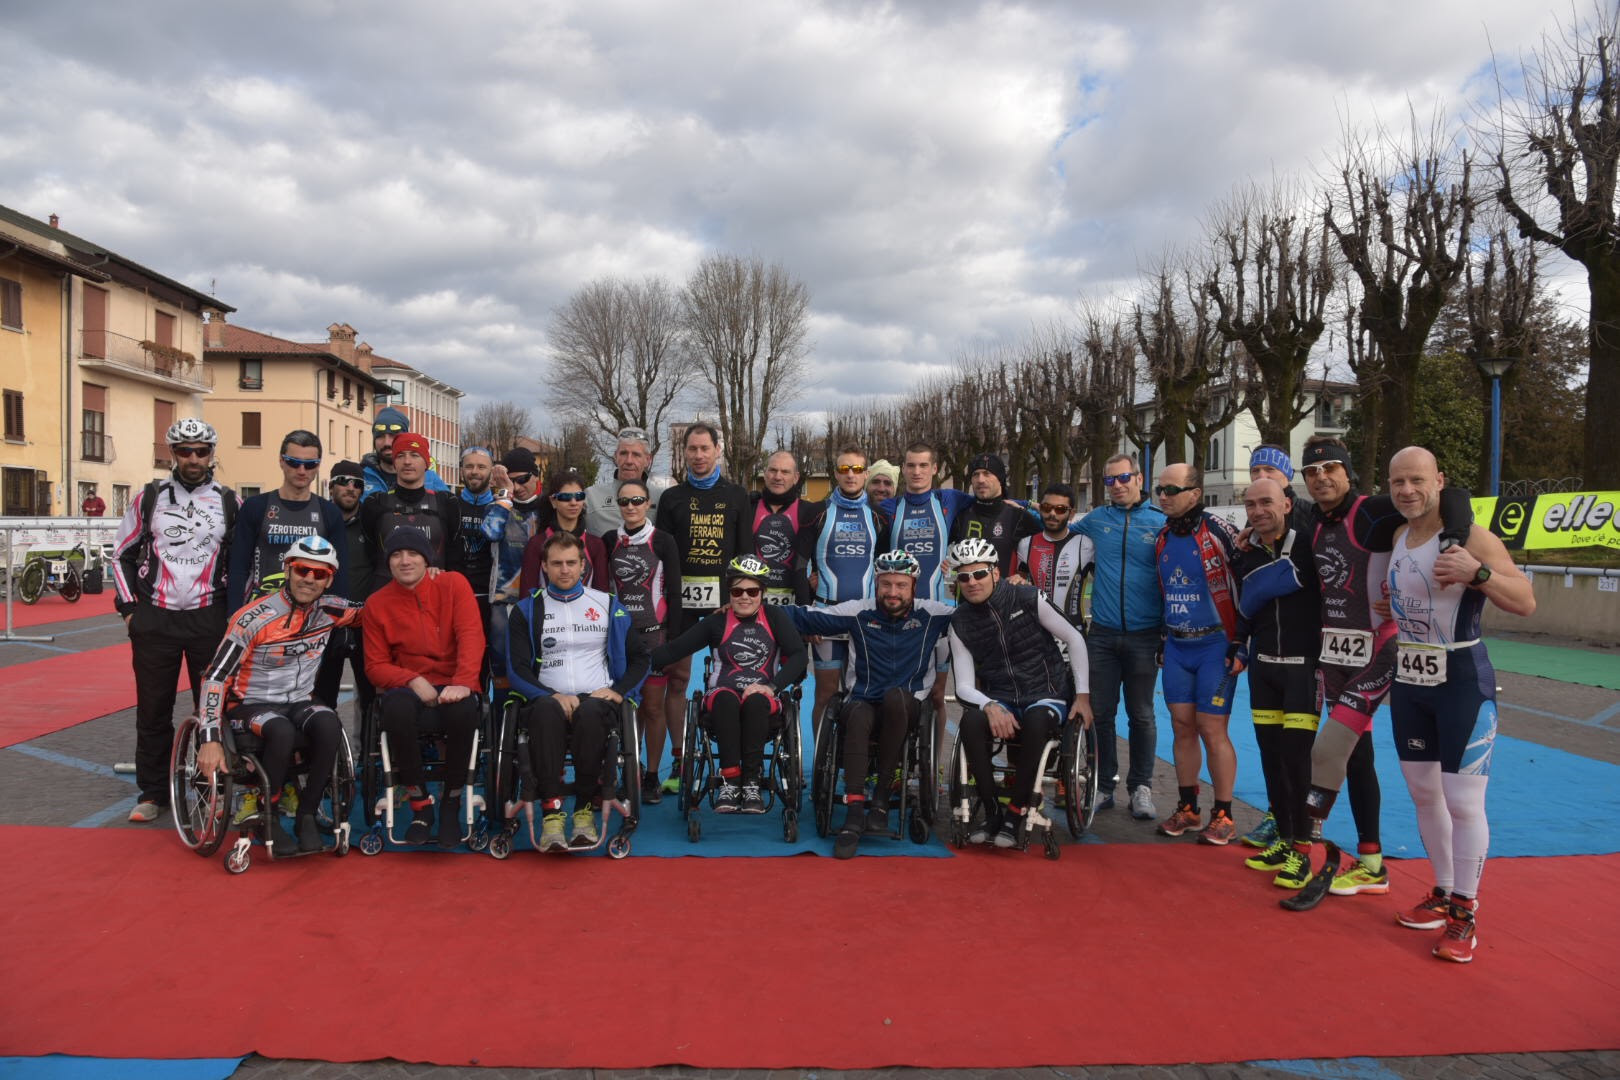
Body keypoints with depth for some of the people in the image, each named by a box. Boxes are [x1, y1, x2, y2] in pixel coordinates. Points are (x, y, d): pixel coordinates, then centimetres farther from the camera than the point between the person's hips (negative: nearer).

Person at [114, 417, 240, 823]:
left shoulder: (229, 502, 4)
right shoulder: (149, 498, 4)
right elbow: (122, 554, 11)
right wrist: (129, 608, 4)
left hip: (209, 619, 0)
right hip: (155, 619, 1)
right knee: (153, 710, 5)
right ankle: (152, 792, 17)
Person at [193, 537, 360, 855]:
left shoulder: (329, 610, -2)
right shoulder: (254, 619, -16)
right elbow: (215, 676, -15)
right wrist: (210, 739, -23)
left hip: (299, 703, 4)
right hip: (250, 706, -3)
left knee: (329, 726, -32)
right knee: (282, 732, -38)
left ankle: (306, 815, -14)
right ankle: (268, 817, -14)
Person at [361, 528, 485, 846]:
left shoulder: (453, 584, 1)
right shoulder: (377, 604, 6)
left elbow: (471, 636, -9)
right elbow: (376, 666, 6)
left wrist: (463, 683, -26)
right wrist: (412, 681, -15)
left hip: (452, 689, -1)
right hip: (407, 690, 1)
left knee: (463, 710, -36)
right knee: (397, 706, -36)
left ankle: (451, 804, -12)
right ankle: (421, 805, -16)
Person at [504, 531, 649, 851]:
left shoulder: (608, 605, 14)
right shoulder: (526, 610, 12)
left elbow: (640, 657, 14)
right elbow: (517, 670, 3)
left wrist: (618, 691, -3)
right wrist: (552, 695, -14)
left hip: (597, 700, 0)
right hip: (545, 700, 0)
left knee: (589, 712, -37)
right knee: (547, 711, -37)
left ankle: (586, 809, -27)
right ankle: (551, 812, -37)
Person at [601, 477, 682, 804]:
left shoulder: (662, 541, 0)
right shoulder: (609, 541, 8)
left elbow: (673, 593, -1)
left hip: (654, 633, -2)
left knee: (653, 706, 1)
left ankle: (652, 776, 11)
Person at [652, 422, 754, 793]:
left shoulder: (736, 495, 9)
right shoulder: (672, 497, 10)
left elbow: (746, 550, 8)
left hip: (725, 594, -1)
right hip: (681, 594, 1)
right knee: (677, 677, 0)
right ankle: (678, 762, 8)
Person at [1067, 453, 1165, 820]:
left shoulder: (1161, 522, 0)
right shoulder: (1096, 519, 6)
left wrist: (1168, 632, 0)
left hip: (1144, 636, -2)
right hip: (1102, 634, 2)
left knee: (1141, 715, 7)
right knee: (1100, 712, 5)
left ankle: (1141, 788, 19)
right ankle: (1103, 786, 18)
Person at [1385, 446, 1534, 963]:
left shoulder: (1470, 537, -14)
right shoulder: (1397, 539, 8)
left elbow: (1526, 602, -20)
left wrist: (1476, 572, -34)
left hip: (1462, 682, -7)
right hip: (1409, 681, 7)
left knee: (1463, 801, -3)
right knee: (1424, 794, 14)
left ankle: (1465, 914, 10)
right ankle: (1442, 893, 29)